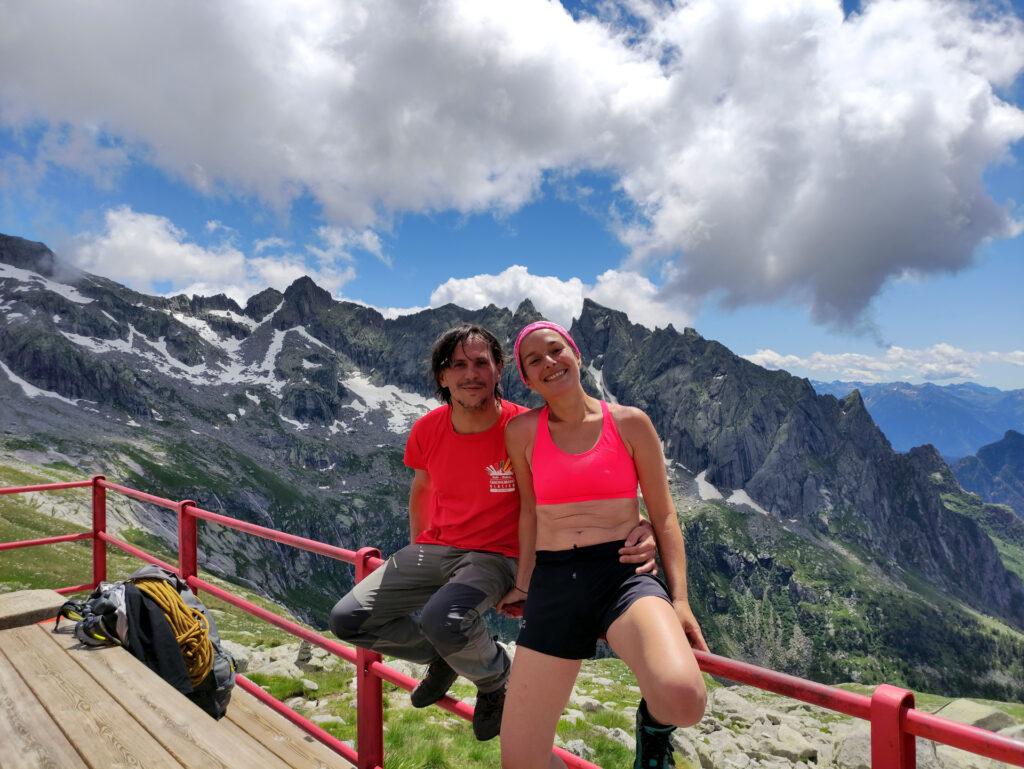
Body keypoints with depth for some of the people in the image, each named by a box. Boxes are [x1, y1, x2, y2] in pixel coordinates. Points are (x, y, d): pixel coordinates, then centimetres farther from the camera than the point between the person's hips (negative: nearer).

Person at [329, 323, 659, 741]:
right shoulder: (427, 430, -5)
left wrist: (638, 526, -37)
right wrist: (416, 548, 20)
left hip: (494, 556, -5)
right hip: (432, 549, 5)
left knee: (442, 617, -35)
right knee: (346, 619, -3)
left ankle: (494, 677, 4)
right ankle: (444, 653, 22)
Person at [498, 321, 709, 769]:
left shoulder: (630, 423, 1)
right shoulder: (522, 431, 4)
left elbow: (663, 517, 4)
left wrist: (679, 600, -4)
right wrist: (523, 585, 15)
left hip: (624, 576, -1)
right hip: (553, 584, 2)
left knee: (684, 699, -31)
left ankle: (653, 724, 8)